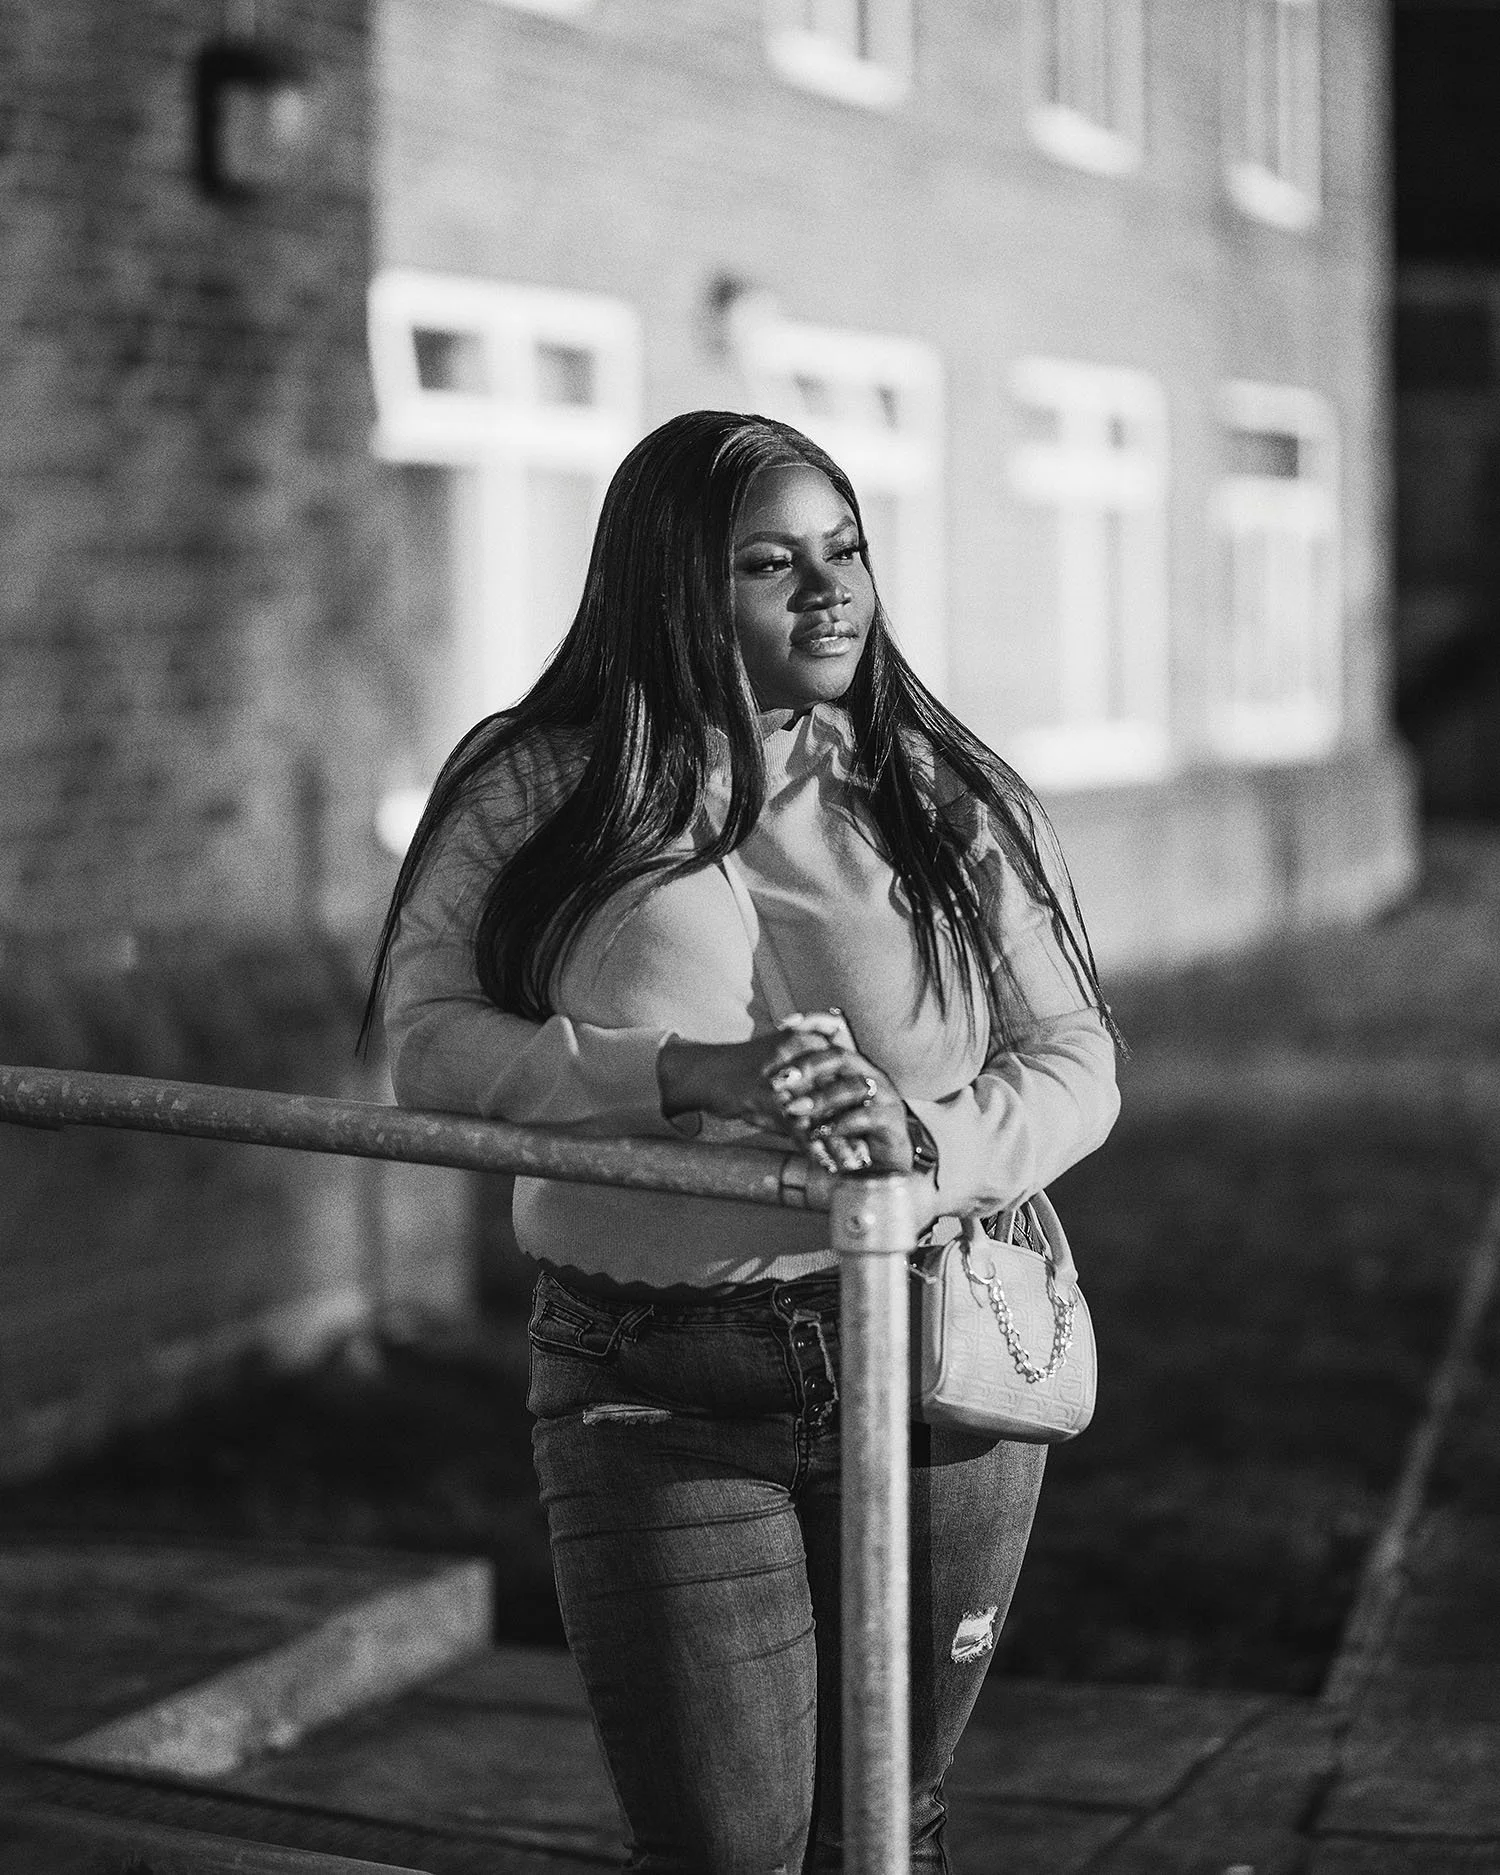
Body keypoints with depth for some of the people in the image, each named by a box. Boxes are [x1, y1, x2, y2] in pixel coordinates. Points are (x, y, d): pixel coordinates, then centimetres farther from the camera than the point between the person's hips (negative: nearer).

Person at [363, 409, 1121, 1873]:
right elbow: (429, 1043, -9)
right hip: (659, 1401, -2)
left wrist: (930, 1144, -19)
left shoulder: (948, 800, 5)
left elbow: (1074, 1061, 3)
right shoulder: (530, 793, -1)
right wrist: (688, 1077, -23)